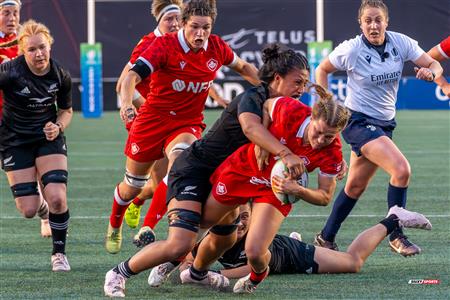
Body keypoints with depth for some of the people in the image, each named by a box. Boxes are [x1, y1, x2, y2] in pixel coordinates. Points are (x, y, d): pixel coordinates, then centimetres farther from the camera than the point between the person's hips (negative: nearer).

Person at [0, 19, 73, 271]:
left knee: (57, 199, -17)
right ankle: (37, 198, 36)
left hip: (49, 138, 2)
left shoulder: (61, 76, -11)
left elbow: (67, 110, 6)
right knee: (29, 210, -5)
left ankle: (59, 252, 6)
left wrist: (58, 126, -13)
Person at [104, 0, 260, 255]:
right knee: (132, 187, 12)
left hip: (188, 124, 1)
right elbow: (133, 76, -28)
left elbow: (244, 67, 16)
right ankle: (114, 227, 44)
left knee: (179, 160, -35)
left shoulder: (217, 48, -5)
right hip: (152, 120, -1)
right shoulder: (165, 45, -18)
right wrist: (126, 103, -47)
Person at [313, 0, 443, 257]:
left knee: (356, 187, 16)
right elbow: (322, 70, 2)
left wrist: (430, 72, -26)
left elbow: (435, 65, -3)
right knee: (402, 169, -23)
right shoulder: (351, 50, -14)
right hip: (359, 122, -6)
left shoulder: (401, 43, -5)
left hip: (384, 124, 6)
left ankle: (326, 238, 31)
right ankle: (396, 235, -12)